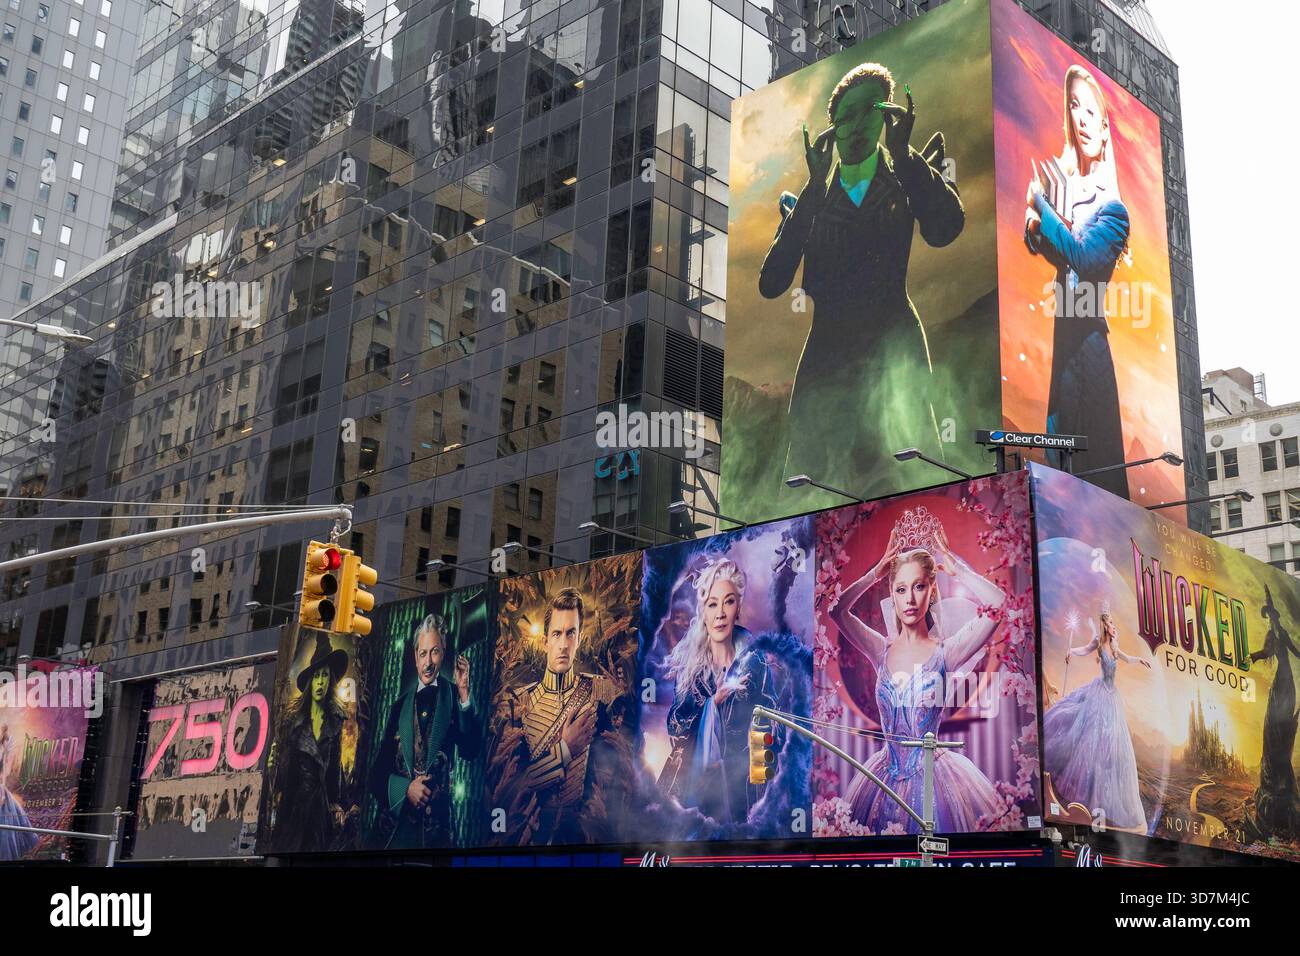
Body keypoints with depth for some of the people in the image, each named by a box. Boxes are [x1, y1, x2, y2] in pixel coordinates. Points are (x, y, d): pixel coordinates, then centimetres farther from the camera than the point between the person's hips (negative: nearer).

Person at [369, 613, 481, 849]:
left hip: (439, 828, -2)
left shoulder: (453, 698, -1)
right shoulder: (400, 705, 6)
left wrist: (464, 696, -24)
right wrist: (405, 789, -12)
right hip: (400, 826, 2)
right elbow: (378, 771, 7)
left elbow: (470, 751, -15)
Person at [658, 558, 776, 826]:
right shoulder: (687, 659, 0)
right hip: (691, 772, 1)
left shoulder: (754, 661, -4)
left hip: (737, 777, -1)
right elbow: (675, 725, -5)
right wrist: (713, 701, -19)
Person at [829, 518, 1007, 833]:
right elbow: (837, 608, 2)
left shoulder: (945, 651, -7)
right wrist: (875, 574, 4)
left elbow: (996, 602, -19)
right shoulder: (881, 650, 5)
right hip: (888, 776, 3)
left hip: (932, 774, -3)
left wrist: (953, 566, -9)